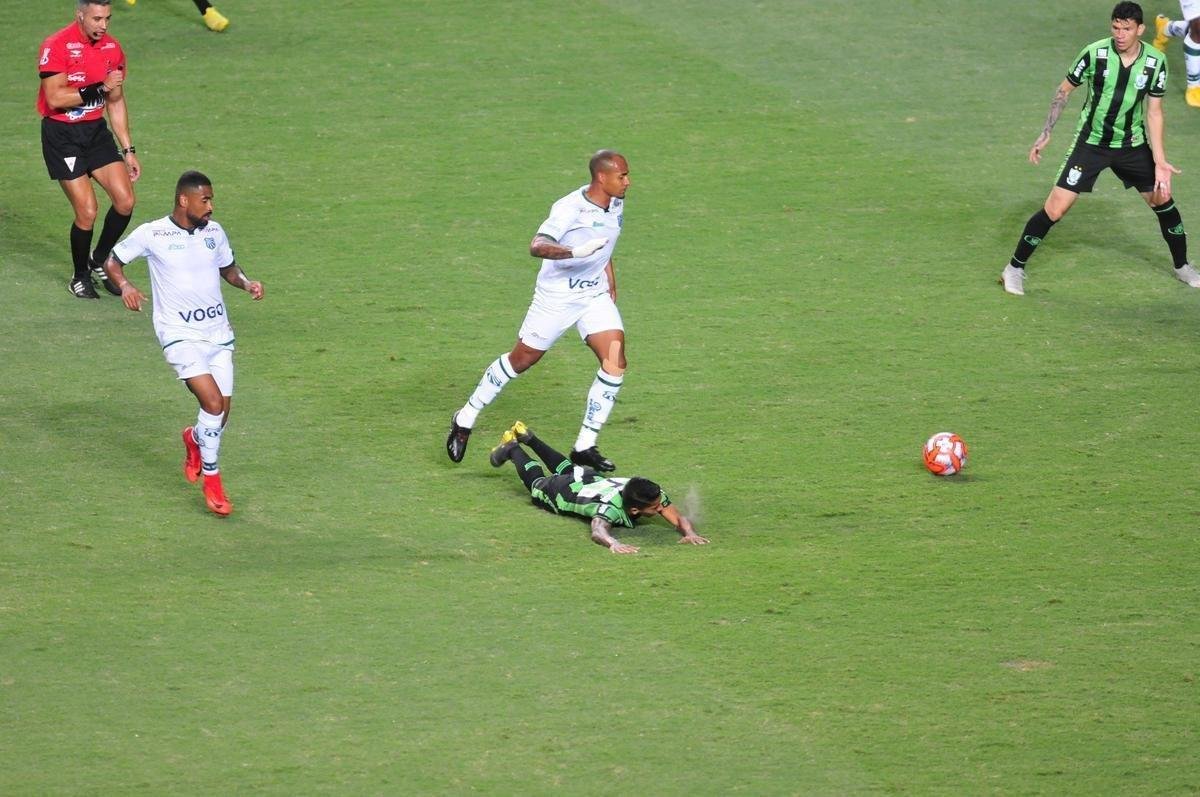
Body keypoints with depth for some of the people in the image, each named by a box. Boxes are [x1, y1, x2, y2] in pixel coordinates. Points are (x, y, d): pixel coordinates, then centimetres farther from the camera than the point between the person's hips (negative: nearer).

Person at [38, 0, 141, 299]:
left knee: (125, 201, -5)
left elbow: (116, 102, 14)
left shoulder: (112, 48, 5)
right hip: (61, 136, -6)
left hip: (96, 131, 6)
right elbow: (55, 98, -23)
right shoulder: (57, 47, -15)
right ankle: (80, 277, 13)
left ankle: (99, 263, 19)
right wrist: (100, 88, -23)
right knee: (87, 212, -10)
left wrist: (129, 150, 13)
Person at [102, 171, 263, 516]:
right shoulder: (152, 234, -8)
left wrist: (246, 282, -1)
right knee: (213, 403, -20)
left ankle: (194, 439, 41)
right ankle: (211, 479, -3)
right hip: (181, 336, -5)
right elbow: (113, 261, 3)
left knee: (221, 414, 4)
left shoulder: (214, 231, 5)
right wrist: (124, 285, -17)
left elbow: (227, 268, 21)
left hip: (219, 333, 5)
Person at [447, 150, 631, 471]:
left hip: (595, 295, 6)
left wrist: (611, 286, 24)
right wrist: (575, 252, -54)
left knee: (615, 362, -10)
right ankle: (464, 420, 25)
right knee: (521, 360, 5)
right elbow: (537, 246, -38)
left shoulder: (615, 205, 1)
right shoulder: (570, 209, -24)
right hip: (557, 296, -6)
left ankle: (585, 447, -2)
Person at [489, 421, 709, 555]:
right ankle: (511, 449, 55)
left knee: (566, 469, 39)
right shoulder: (611, 506, -51)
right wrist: (614, 544, -88)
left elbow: (678, 518, -41)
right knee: (536, 482, 30)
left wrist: (689, 533, -63)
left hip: (594, 479, 5)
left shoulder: (654, 494, -37)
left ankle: (526, 436, 61)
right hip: (561, 493, -5)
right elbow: (598, 531, -68)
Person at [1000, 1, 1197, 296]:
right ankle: (1015, 269, 5)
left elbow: (1153, 112, -5)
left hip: (1132, 144, 3)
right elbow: (1064, 91, -4)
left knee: (1163, 199, 9)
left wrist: (1160, 162, -11)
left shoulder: (1155, 61, -11)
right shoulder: (1095, 53, -18)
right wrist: (1045, 134, -6)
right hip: (1091, 143, -3)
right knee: (1055, 208, -10)